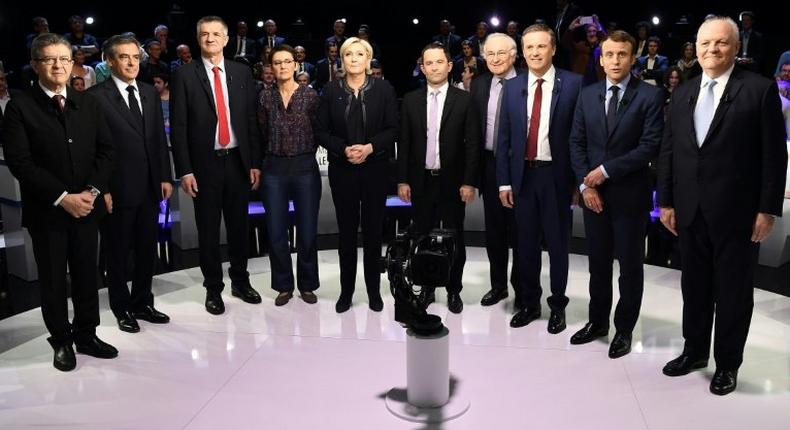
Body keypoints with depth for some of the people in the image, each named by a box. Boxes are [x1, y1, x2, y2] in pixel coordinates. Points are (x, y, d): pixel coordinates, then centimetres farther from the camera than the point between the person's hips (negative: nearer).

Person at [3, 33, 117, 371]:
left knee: (87, 275, 11)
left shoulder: (88, 104, 8)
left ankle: (86, 335, 27)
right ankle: (62, 342, 23)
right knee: (53, 280, 8)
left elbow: (105, 150, 5)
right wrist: (62, 198, -17)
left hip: (86, 206, 3)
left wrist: (92, 191, -10)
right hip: (46, 210, -3)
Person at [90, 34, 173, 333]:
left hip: (150, 187, 5)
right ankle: (122, 308, 25)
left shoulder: (150, 93, 9)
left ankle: (142, 303, 30)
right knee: (118, 252, 9)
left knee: (147, 249, 15)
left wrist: (165, 177, 6)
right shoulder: (97, 97, -9)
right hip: (118, 190, -5)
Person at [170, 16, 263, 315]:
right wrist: (184, 170, -9)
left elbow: (252, 120, 6)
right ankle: (213, 288, 21)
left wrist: (255, 162, 2)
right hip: (204, 163, -2)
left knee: (239, 225, 12)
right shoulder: (184, 75, -2)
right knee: (208, 229, 7)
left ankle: (240, 281, 28)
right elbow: (178, 127, -4)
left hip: (238, 161, 2)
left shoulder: (242, 73, 6)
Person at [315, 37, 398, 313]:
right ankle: (346, 291, 19)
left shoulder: (383, 88, 0)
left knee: (373, 230, 6)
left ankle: (374, 290, 19)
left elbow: (393, 129, -1)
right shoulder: (331, 89, 2)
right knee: (346, 231, 7)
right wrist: (344, 149, -14)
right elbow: (322, 131, 2)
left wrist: (370, 147, -16)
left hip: (375, 169, 0)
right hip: (342, 170, 1)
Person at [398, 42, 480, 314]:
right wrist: (402, 180, 0)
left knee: (454, 239, 7)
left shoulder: (464, 100, -2)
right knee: (423, 238, 9)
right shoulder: (410, 100, 5)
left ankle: (454, 290, 21)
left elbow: (473, 144, -4)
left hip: (452, 181, -2)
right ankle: (427, 288, 22)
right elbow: (404, 143, 4)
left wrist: (469, 182, -9)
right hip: (421, 181, 2)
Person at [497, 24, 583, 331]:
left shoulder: (573, 84, -4)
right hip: (523, 175, 3)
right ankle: (528, 303, 27)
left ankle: (557, 306, 25)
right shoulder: (512, 87, 6)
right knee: (526, 244, 11)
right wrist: (504, 181, 3)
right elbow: (504, 138, 7)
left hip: (556, 175, -3)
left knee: (557, 244, 8)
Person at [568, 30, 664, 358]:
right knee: (598, 263, 13)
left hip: (630, 195, -3)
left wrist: (606, 170, -15)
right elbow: (577, 143, 7)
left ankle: (624, 329, 21)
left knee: (630, 265, 7)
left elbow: (651, 146, -13)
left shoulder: (650, 95, -5)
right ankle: (597, 321, 28)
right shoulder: (587, 95, 8)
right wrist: (585, 185, -5)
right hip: (593, 194, 4)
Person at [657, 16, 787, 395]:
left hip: (736, 212, -4)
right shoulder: (682, 94, 10)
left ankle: (727, 363, 23)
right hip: (690, 211, 4)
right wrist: (666, 202, 6)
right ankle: (694, 351, 31)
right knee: (694, 286, 15)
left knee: (734, 291, 8)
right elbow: (668, 152, 10)